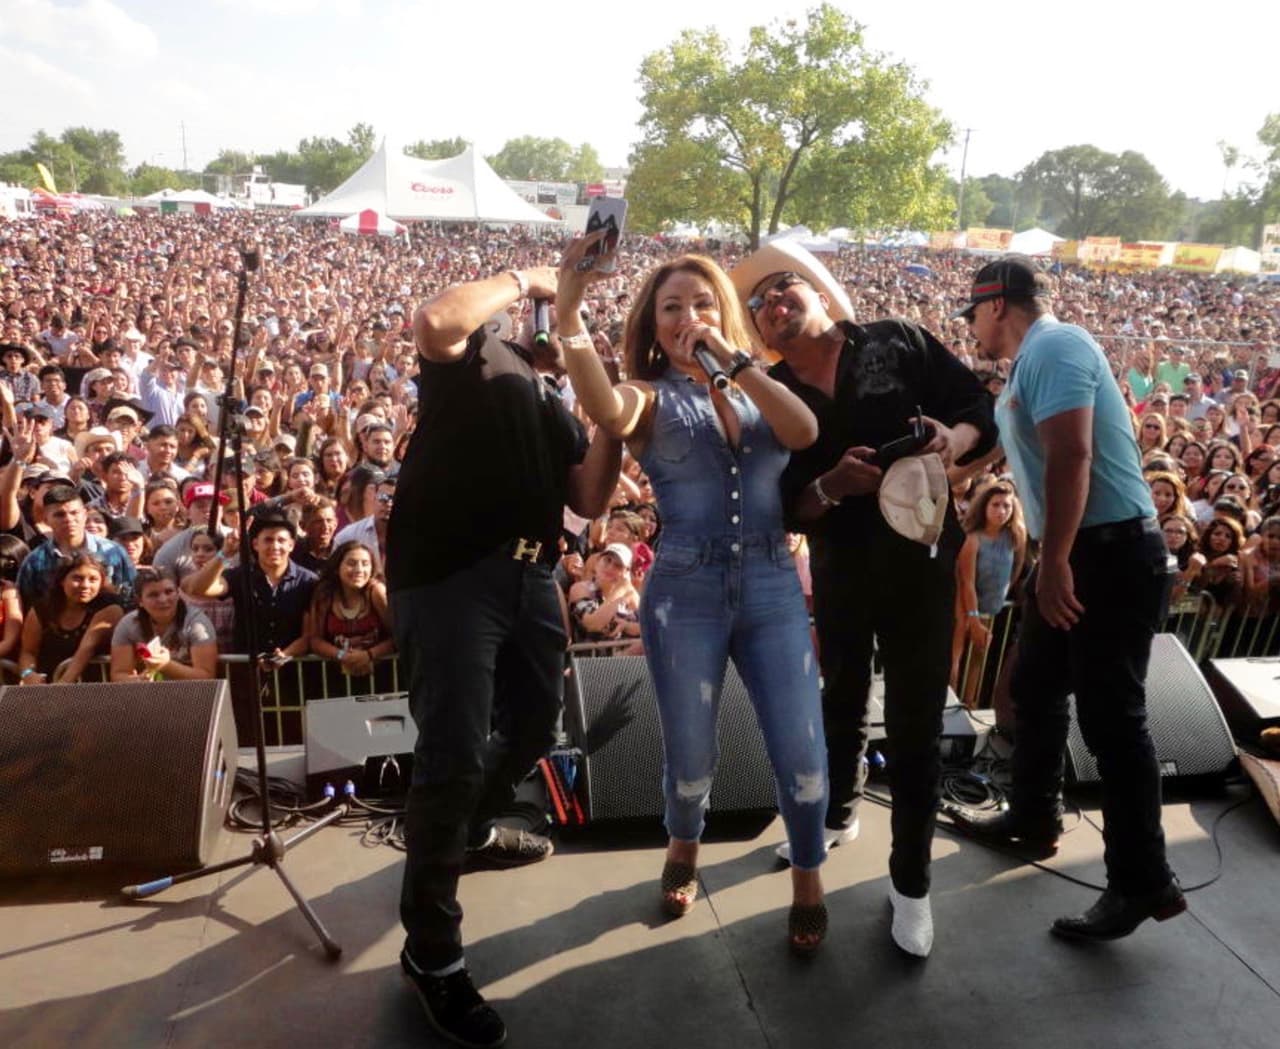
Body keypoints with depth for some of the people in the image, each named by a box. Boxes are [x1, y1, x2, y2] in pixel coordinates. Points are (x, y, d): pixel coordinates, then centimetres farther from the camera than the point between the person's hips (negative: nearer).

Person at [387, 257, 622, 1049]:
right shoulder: (473, 352, 2)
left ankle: (470, 827, 51)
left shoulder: (555, 404, 21)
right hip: (450, 573, -8)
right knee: (455, 754, -11)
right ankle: (432, 953, 3)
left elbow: (590, 502, 15)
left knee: (535, 728, 21)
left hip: (531, 576, 8)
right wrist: (522, 280, -8)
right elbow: (433, 320, -24)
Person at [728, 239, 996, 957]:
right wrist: (830, 486, -28)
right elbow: (780, 506, -8)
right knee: (844, 701, 22)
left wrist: (955, 439, -24)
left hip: (920, 558, -2)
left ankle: (912, 882, 19)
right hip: (838, 568, 2)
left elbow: (983, 405, -2)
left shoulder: (897, 343, -4)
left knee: (916, 724, 3)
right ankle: (840, 814, 48)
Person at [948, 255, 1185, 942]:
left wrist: (1054, 561, -26)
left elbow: (1071, 456, -25)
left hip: (1113, 554, -11)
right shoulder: (1036, 359, 17)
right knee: (1035, 689, 19)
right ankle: (1033, 817, 36)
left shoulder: (1052, 346, -15)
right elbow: (1025, 451, 25)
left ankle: (1143, 882, 6)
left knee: (1109, 716, -5)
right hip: (1079, 553, 11)